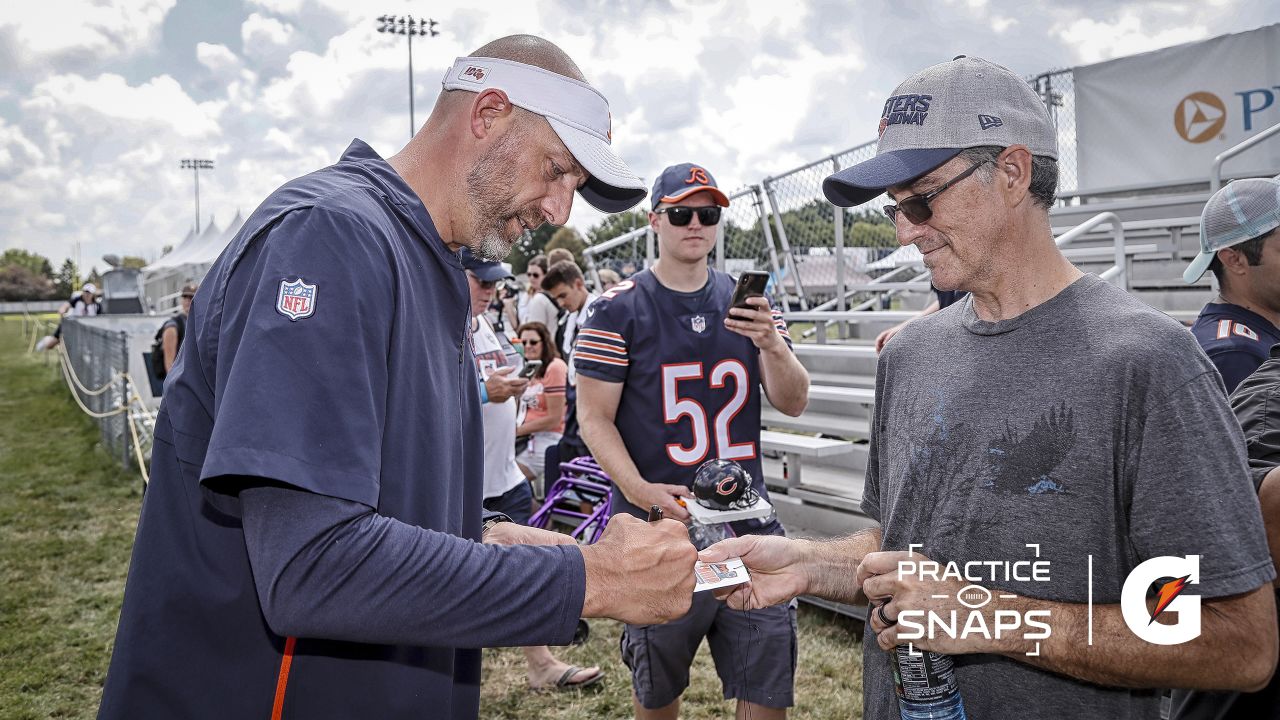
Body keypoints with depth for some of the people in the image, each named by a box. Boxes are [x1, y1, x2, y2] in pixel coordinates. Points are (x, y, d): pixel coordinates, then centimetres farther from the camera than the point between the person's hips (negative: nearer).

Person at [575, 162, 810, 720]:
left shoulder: (748, 302, 9)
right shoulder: (618, 309, -2)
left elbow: (794, 404, 5)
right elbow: (595, 418, -5)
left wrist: (771, 345, -15)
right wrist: (638, 488, -21)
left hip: (747, 520, 3)